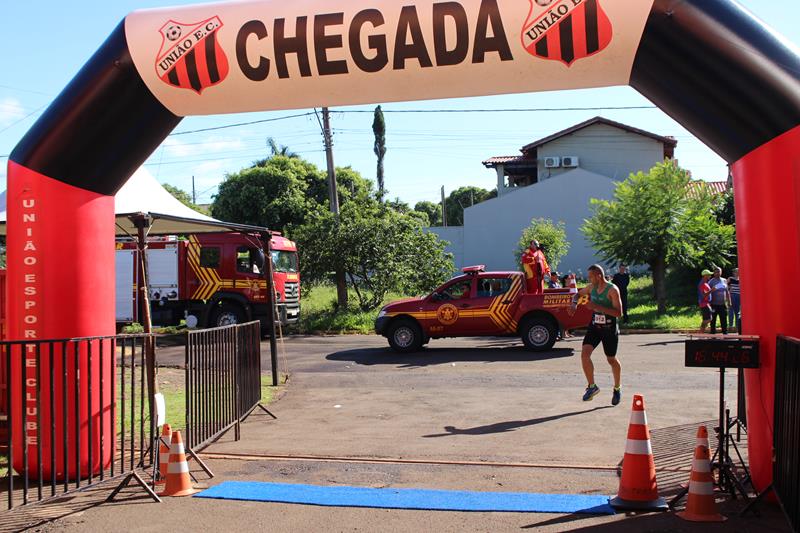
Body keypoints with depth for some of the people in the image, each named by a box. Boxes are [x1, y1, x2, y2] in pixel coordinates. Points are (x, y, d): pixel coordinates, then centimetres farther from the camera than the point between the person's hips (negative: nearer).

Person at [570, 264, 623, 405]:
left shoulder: (612, 290, -18)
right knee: (584, 353, -15)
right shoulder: (591, 287, 1)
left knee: (611, 360, 10)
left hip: (610, 329, -5)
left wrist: (596, 306, -30)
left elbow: (619, 313, -24)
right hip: (594, 326, 5)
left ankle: (617, 389, 34)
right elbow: (579, 294, 21)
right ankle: (592, 386, -2)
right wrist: (574, 303, -2)